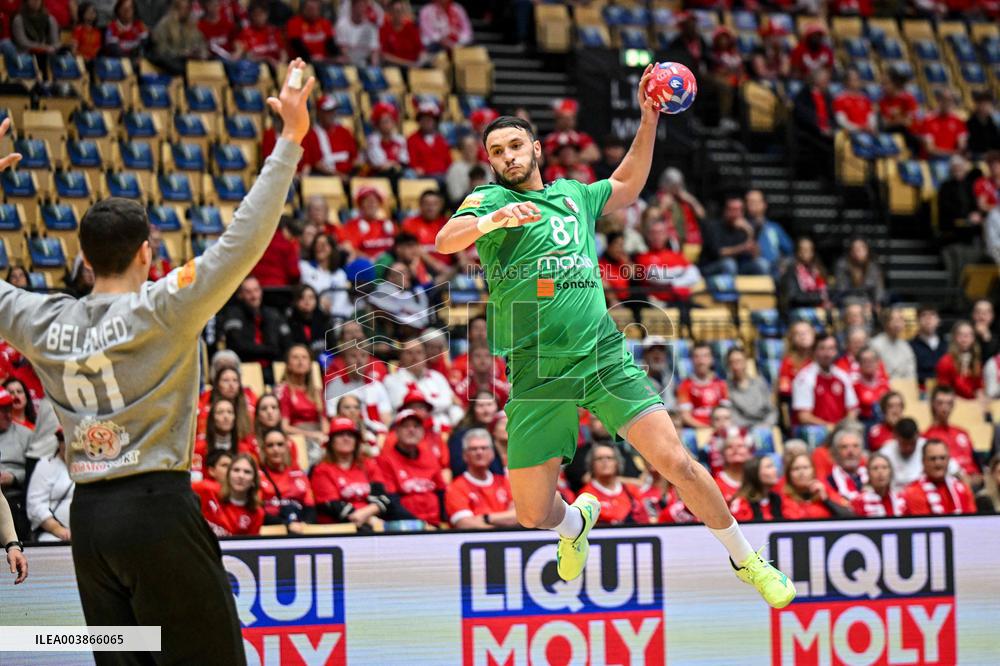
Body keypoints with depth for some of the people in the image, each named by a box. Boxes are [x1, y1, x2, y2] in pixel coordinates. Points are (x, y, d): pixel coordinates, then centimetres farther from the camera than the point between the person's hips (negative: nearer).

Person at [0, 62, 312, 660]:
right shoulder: (163, 309, -8)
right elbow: (245, 240, -14)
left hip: (89, 518, 6)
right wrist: (290, 139, -10)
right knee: (208, 656, -3)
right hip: (157, 505, -5)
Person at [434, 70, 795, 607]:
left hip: (605, 357, 2)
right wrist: (492, 218, -36)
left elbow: (626, 186, 39)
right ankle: (576, 520, 38)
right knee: (532, 513, 0)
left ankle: (748, 561, 8)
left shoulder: (572, 195, 18)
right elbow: (445, 241, -17)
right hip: (537, 374, -2)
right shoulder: (488, 199, 4)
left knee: (676, 462, -12)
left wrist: (648, 120, 30)